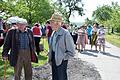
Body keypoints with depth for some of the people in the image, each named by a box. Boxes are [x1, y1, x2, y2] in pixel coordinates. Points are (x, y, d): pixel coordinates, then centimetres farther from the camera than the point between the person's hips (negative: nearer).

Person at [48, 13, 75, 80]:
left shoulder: (65, 34, -19)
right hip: (53, 60, 7)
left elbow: (71, 52, -17)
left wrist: (62, 58, -14)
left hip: (61, 62, -7)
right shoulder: (53, 33, 5)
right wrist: (50, 57, 11)